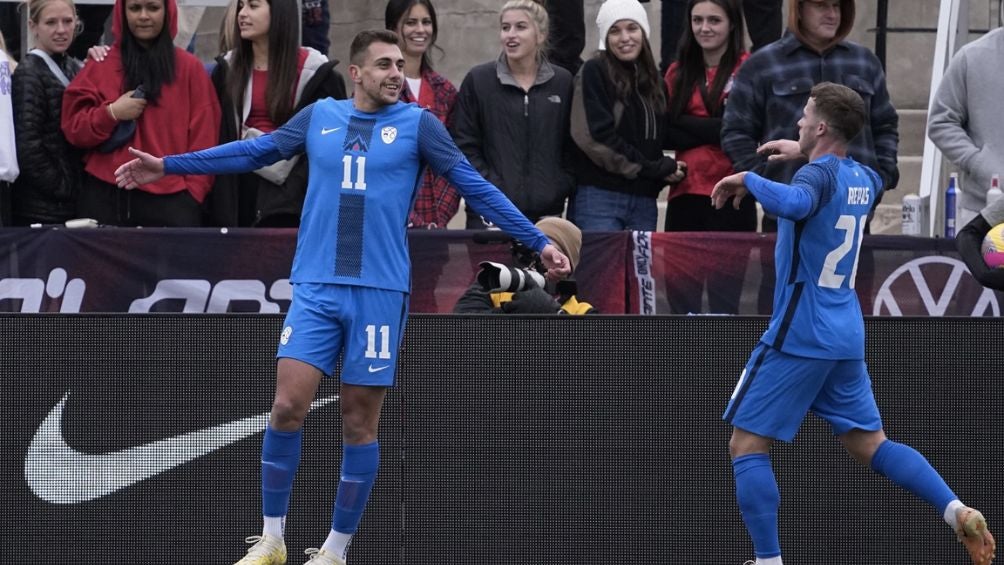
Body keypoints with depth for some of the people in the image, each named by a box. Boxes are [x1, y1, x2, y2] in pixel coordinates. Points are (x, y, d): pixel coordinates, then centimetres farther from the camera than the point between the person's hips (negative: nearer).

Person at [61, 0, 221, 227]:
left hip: (170, 199, -1)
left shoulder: (189, 67, 8)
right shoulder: (101, 65, 10)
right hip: (106, 196, 1)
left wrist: (193, 192, -4)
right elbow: (74, 128, 7)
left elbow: (203, 138, 5)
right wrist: (110, 113, -9)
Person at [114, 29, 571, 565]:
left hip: (380, 292, -1)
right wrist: (168, 165, 16)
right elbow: (255, 151, 16)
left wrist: (538, 242, -3)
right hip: (316, 288, 1)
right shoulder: (320, 116, 8)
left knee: (359, 421, 2)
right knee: (287, 406, -8)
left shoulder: (417, 123, 2)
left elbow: (474, 185, 2)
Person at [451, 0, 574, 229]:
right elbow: (464, 147, 2)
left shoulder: (563, 82, 9)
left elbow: (572, 146, 13)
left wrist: (560, 188, -1)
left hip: (547, 213, 1)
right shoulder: (478, 80, 5)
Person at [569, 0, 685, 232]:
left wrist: (667, 170, 3)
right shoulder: (594, 73, -1)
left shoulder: (655, 82, 18)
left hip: (644, 200, 6)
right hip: (600, 197, -6)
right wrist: (656, 169, -8)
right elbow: (596, 136, -11)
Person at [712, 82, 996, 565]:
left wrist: (747, 179, -25)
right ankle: (960, 513, -4)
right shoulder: (862, 178, 10)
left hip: (798, 337, -8)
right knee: (869, 444, 13)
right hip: (846, 337, 8)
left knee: (747, 445, -1)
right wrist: (804, 153, 40)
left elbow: (795, 203, -40)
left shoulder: (821, 173, -15)